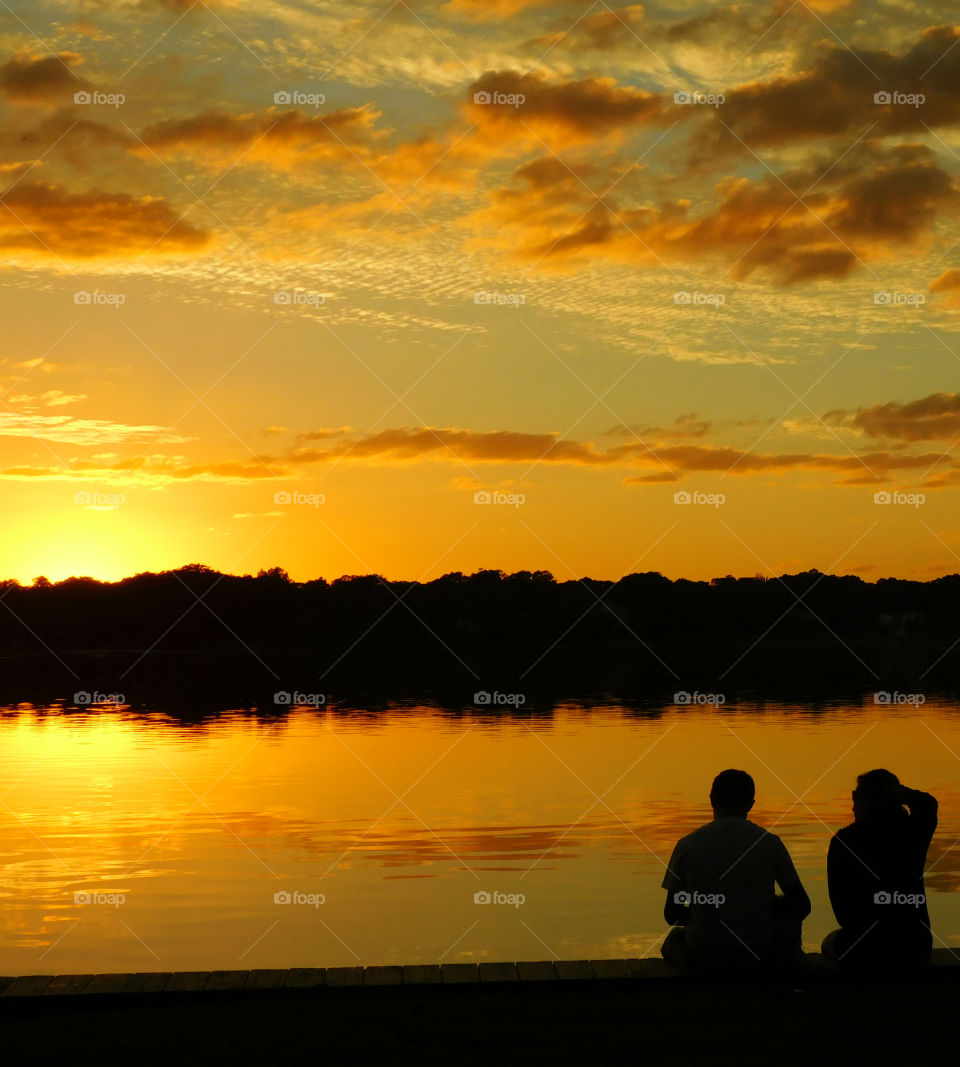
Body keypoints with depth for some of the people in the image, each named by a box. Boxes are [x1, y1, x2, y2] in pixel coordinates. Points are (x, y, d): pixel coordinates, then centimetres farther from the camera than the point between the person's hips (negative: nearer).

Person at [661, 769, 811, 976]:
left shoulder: (687, 845, -1)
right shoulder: (769, 843, -2)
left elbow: (672, 914, 4)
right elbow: (802, 906, 7)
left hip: (702, 959, 0)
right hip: (762, 961, 0)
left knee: (674, 938, 36)